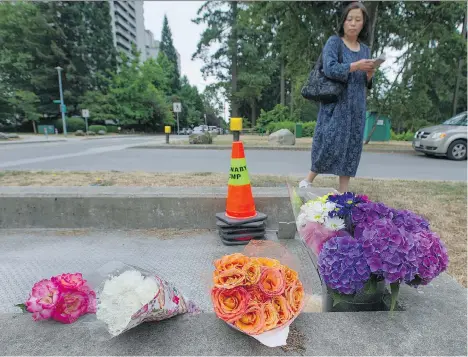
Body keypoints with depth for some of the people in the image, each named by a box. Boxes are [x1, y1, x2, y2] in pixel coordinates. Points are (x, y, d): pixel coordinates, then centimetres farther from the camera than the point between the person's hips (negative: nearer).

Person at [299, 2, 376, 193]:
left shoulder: (365, 49, 16)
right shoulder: (334, 42, 1)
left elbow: (365, 84, 17)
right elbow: (329, 69, -15)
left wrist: (370, 74, -3)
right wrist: (355, 66, -19)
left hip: (356, 107, 6)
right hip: (335, 104, -5)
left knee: (352, 147, 4)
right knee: (330, 143, -11)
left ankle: (343, 192, 12)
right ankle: (308, 180, 9)